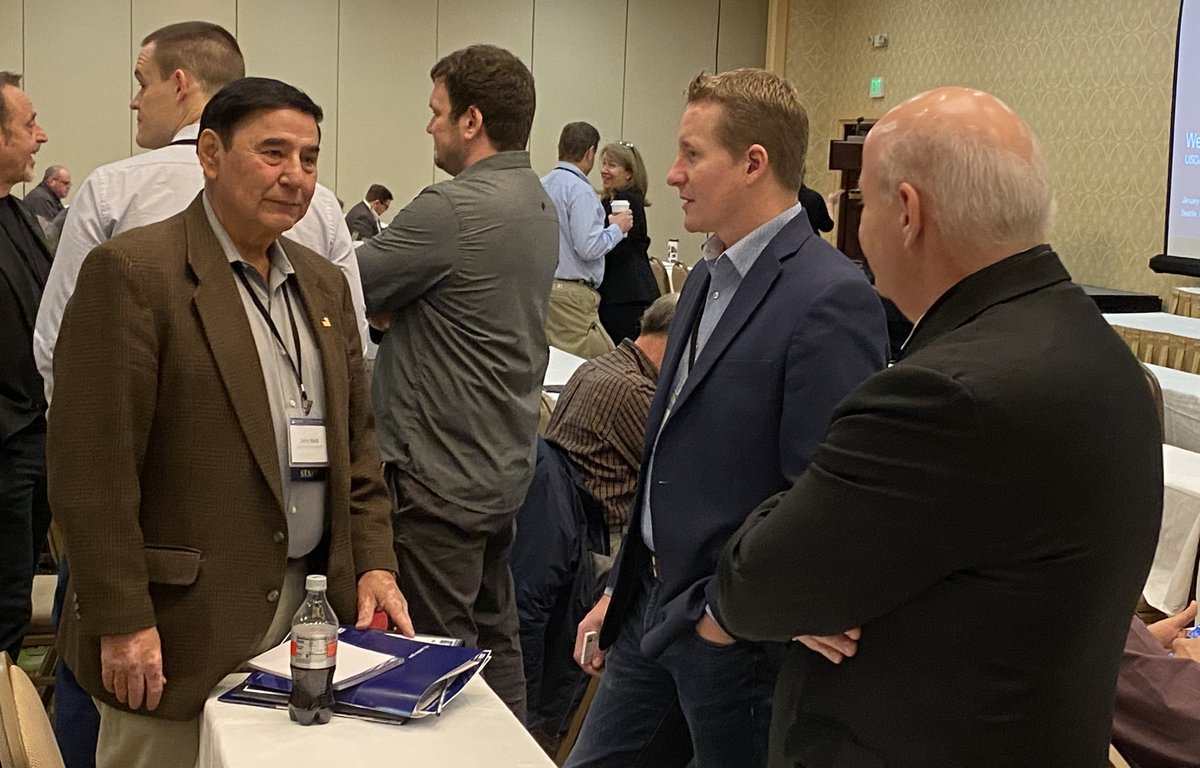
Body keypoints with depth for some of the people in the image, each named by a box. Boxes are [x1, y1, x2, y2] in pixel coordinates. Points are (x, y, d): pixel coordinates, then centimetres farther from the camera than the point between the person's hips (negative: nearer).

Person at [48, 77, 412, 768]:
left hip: (301, 619, 6)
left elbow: (356, 442, 17)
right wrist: (122, 623, -17)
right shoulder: (132, 273, -10)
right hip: (179, 630, -6)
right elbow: (92, 467, -14)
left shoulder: (324, 284, 13)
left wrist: (373, 561, 5)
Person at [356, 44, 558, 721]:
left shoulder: (453, 210, -20)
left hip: (442, 476, -9)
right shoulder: (539, 205, 9)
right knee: (495, 638, 19)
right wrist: (387, 308, 3)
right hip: (505, 464, 9)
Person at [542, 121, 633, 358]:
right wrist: (617, 228, -2)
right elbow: (589, 248, -19)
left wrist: (603, 223, 27)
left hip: (543, 285, 9)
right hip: (573, 293, -9)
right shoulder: (580, 190, -13)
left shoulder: (541, 185, 11)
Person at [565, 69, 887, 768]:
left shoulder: (831, 299, -20)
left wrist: (730, 611, -15)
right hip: (653, 607, 8)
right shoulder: (708, 277, 10)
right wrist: (621, 591, 15)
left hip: (737, 632, -8)